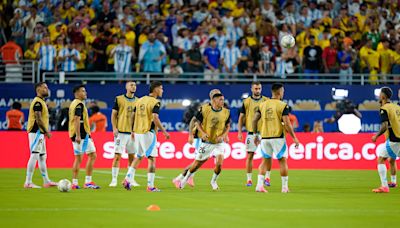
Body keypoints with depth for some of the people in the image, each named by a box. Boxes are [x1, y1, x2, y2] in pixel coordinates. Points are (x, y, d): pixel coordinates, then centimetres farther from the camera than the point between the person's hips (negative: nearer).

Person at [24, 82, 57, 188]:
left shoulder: (41, 102, 17)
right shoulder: (37, 102, -14)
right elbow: (38, 119, -21)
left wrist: (46, 131, 16)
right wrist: (47, 131, -17)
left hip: (40, 133, 11)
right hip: (36, 132, -11)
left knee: (42, 157, 14)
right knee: (34, 156, -11)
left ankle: (46, 181, 20)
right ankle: (28, 182, -11)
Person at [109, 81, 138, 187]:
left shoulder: (138, 101, 11)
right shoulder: (119, 99, 0)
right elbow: (113, 114, 0)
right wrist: (114, 128, -9)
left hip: (133, 132, 4)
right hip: (121, 132, -4)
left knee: (132, 156, 7)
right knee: (117, 156, -6)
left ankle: (131, 179, 15)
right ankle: (114, 179, -2)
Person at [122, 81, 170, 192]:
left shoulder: (140, 100, 11)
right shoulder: (155, 102, -10)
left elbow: (133, 116, 14)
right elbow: (155, 118, -21)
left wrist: (133, 131, 23)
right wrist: (164, 131, -14)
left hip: (137, 132, 7)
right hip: (148, 133, -7)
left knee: (138, 157, 19)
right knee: (152, 159, -2)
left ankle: (128, 179, 7)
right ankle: (150, 186, -4)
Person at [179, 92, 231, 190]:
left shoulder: (226, 112, -5)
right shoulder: (204, 109, -11)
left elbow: (227, 126, 7)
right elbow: (198, 122, 0)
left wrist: (223, 136, -11)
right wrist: (203, 133, -16)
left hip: (219, 143, 1)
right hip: (206, 142, -1)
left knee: (219, 163, -17)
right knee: (197, 164, 6)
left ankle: (213, 181, 10)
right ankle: (186, 178, 33)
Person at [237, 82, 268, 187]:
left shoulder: (266, 101, 5)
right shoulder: (246, 102, 4)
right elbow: (241, 117, 6)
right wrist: (239, 132, -1)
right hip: (251, 133, 0)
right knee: (250, 155, 1)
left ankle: (267, 177, 4)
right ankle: (249, 179, 6)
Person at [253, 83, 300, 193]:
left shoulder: (263, 105, 7)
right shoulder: (283, 105, -8)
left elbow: (254, 120, 6)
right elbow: (287, 124, -14)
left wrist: (255, 135, 17)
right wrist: (294, 138, -7)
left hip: (265, 137, 4)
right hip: (278, 137, -4)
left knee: (265, 161, 13)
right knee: (282, 161, 6)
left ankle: (259, 185, 1)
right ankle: (285, 187, 8)